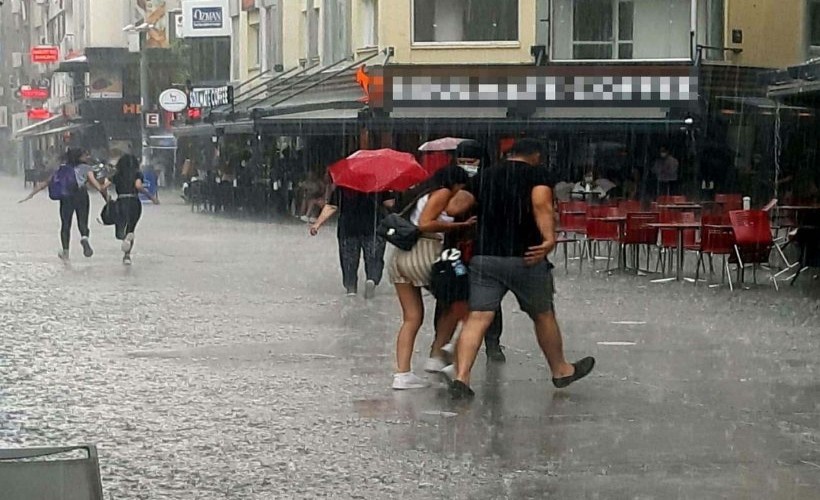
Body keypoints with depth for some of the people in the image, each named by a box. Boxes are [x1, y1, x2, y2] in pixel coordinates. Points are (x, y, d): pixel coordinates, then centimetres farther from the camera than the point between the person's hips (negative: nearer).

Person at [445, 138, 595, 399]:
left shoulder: (484, 176, 13)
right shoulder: (538, 173, 2)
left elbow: (453, 208, 5)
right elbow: (541, 204, -18)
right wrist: (549, 238, -28)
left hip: (484, 257, 3)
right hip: (526, 258, -3)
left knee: (478, 318, -2)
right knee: (543, 316, 16)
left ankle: (461, 377, -17)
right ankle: (561, 371, 32)